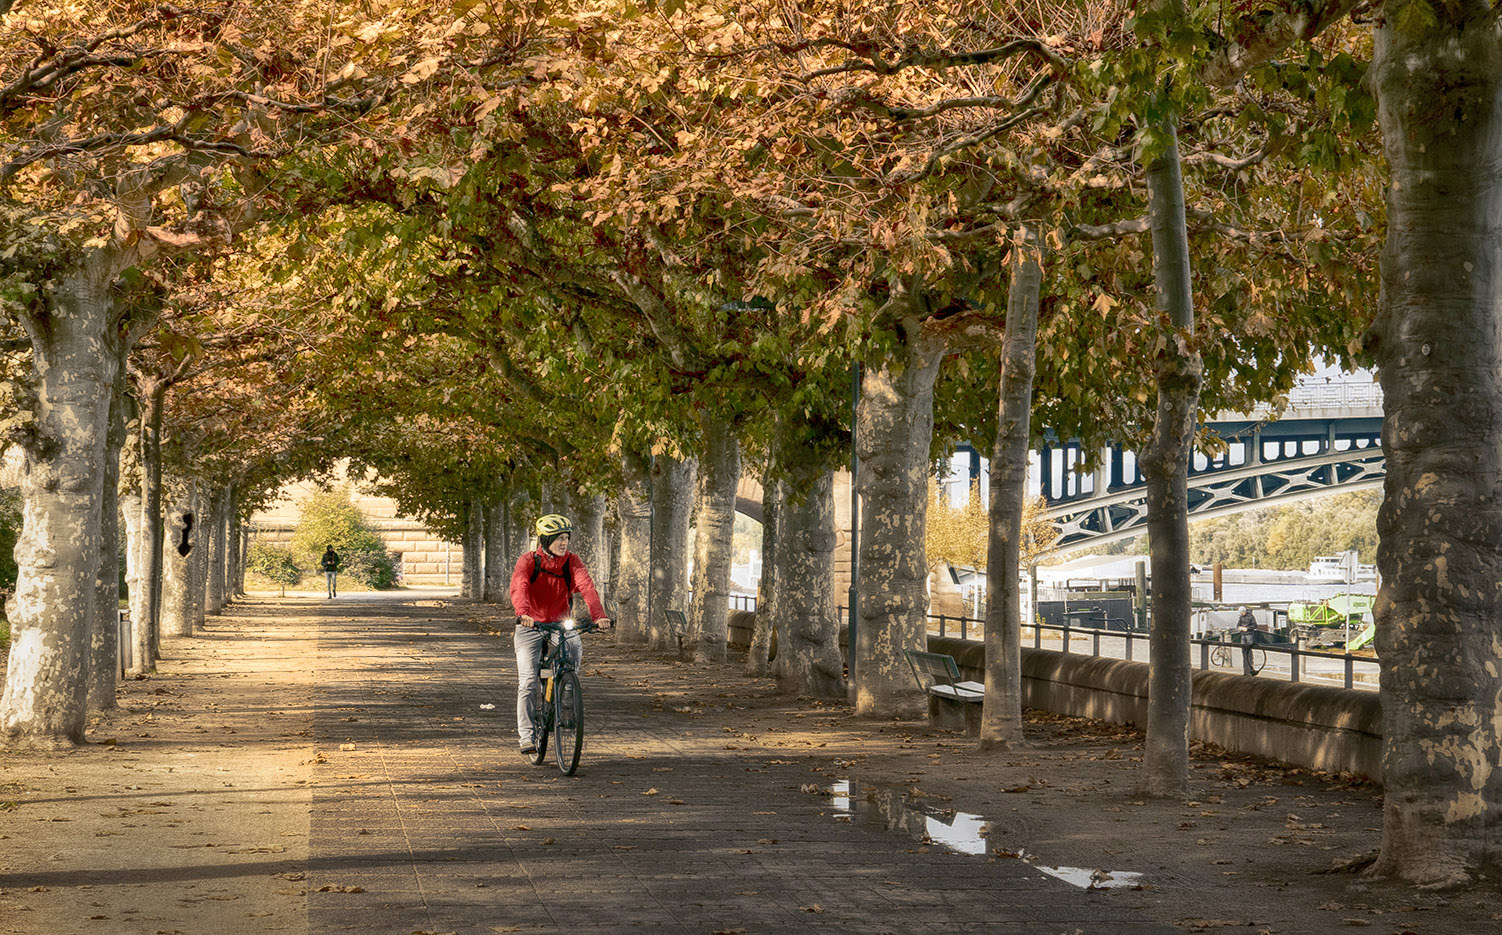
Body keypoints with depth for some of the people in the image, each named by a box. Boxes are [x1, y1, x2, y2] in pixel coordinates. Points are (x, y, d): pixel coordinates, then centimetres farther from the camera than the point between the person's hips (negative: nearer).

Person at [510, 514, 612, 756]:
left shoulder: (572, 561, -4)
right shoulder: (528, 561, -10)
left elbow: (586, 586, -19)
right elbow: (519, 587, -28)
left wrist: (599, 615, -37)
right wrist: (523, 613, -49)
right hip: (531, 627, -2)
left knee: (575, 649, -28)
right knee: (528, 680, -13)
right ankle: (527, 736, -7)